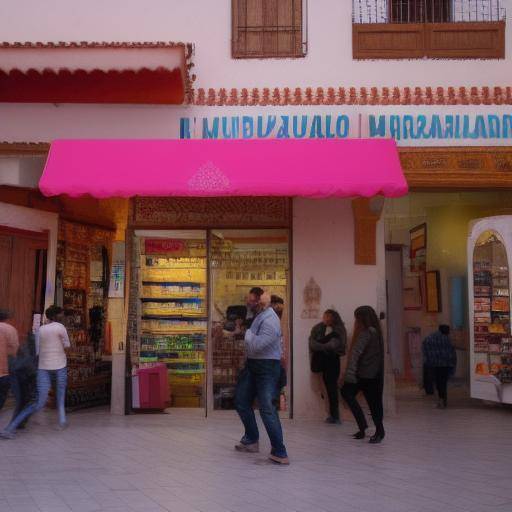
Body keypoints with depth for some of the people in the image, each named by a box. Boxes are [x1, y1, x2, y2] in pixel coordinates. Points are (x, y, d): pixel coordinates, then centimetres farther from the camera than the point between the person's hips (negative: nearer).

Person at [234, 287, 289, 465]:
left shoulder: (269, 321, -24)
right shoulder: (258, 315, 5)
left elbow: (255, 345, -31)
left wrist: (247, 333, -14)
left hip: (267, 368, -10)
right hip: (253, 365, 10)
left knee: (267, 409, -13)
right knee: (241, 401, 18)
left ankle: (279, 453, -6)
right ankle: (251, 439, 34)